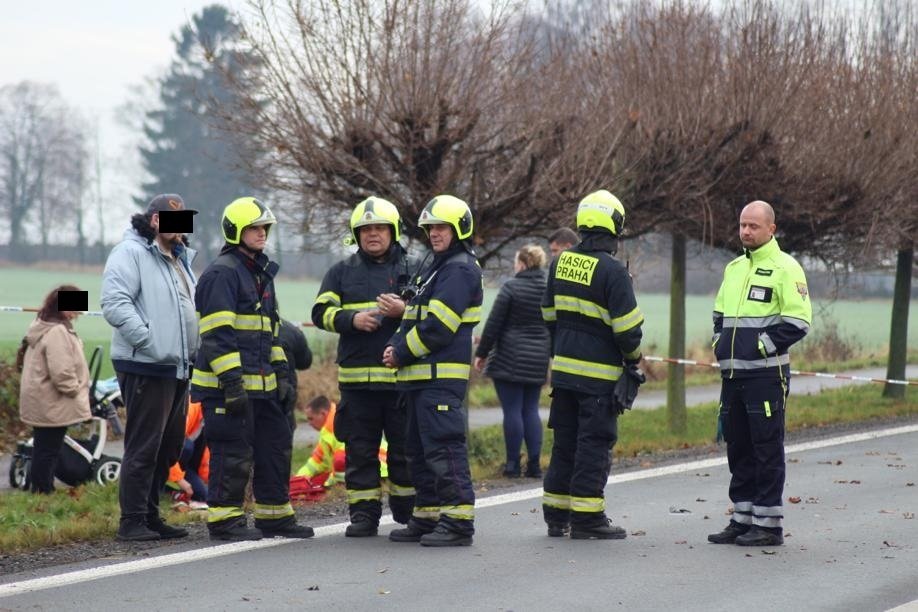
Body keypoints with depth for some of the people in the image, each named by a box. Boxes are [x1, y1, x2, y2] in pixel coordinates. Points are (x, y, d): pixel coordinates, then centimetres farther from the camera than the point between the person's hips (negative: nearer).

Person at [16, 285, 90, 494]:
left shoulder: (43, 328, 14)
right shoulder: (57, 332, -20)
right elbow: (62, 372, -26)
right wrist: (75, 391, -11)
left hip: (42, 404, 10)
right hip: (52, 406, -10)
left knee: (43, 450, 15)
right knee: (48, 451, -4)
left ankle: (39, 490, 21)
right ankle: (43, 492, 0)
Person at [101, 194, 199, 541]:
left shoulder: (180, 259, 22)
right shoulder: (130, 253, -8)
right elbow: (115, 303, -19)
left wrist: (193, 350, 16)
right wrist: (149, 342, -22)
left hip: (177, 368, 9)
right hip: (145, 368, -9)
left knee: (168, 447, 12)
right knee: (143, 447, -8)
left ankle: (150, 515, 21)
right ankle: (132, 522, -5)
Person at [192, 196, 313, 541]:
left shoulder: (262, 273, 19)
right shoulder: (222, 273, -12)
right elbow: (218, 334, -18)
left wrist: (281, 373, 20)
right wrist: (231, 381, -23)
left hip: (261, 384, 10)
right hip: (228, 386, -10)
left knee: (276, 446, 13)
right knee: (233, 453, -6)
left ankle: (275, 517, 22)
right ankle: (224, 521, 2)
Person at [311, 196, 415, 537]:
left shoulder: (412, 270, 7)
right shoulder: (342, 272, 13)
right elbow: (321, 313, 5)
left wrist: (404, 310, -16)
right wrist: (352, 319, -13)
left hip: (401, 377, -2)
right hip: (357, 378, 2)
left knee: (406, 449, 3)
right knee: (360, 450, 4)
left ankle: (408, 512, 13)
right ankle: (364, 514, 9)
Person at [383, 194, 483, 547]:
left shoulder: (461, 270, -11)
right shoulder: (436, 269, 22)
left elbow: (438, 326, -18)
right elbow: (415, 318, 23)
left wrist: (402, 353, -11)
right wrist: (395, 346, 4)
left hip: (443, 375, -11)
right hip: (422, 376, 11)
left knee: (444, 448, -12)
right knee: (420, 450, 14)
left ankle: (458, 521, -12)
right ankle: (427, 517, 21)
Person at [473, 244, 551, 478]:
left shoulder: (511, 287, -10)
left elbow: (493, 324, -9)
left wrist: (481, 353, 0)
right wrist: (552, 354, 20)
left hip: (510, 359, -5)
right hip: (538, 360, 5)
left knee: (512, 410, -1)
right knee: (531, 410, 10)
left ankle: (513, 463, 1)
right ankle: (534, 464, 7)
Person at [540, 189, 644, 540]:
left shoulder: (561, 263, 6)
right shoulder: (611, 271, -15)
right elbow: (627, 327, -14)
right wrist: (634, 357, 4)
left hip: (563, 367, 7)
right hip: (599, 373, -7)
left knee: (565, 443, 13)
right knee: (594, 444, -1)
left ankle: (556, 515, 17)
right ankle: (586, 518, 0)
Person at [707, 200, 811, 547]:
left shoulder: (784, 268, -6)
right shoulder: (734, 268, 17)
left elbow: (798, 321, -12)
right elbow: (719, 314, 29)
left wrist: (763, 346, -15)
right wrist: (720, 342, 11)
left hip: (766, 375, -8)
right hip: (732, 374, 8)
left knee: (767, 449, -5)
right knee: (738, 449, 11)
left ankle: (769, 524, -1)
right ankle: (743, 520, 18)